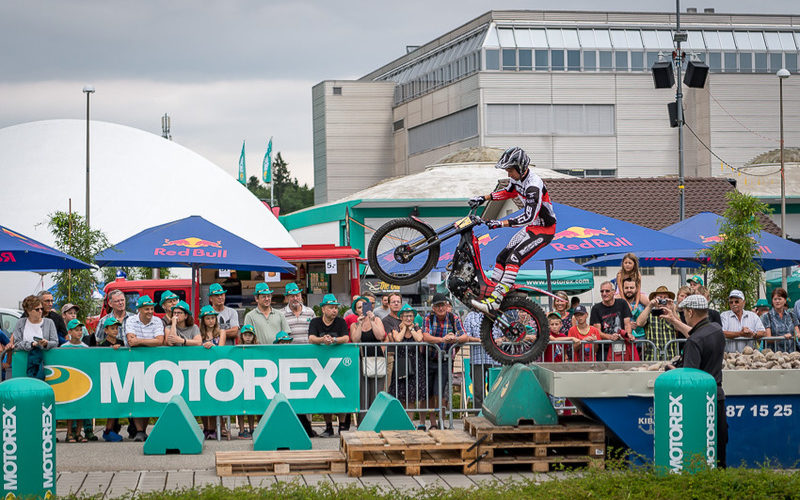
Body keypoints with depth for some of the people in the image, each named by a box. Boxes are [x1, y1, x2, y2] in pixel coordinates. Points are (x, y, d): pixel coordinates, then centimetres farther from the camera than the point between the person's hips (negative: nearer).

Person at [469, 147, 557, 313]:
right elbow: (509, 192, 23)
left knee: (514, 258, -24)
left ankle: (495, 301, -30)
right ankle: (490, 293, 11)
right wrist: (484, 198, 13)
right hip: (531, 227, 10)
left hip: (545, 230, -10)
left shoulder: (534, 186, -29)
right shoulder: (517, 178, 0)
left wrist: (500, 224, -36)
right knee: (502, 256, 5)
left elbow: (529, 217, -34)